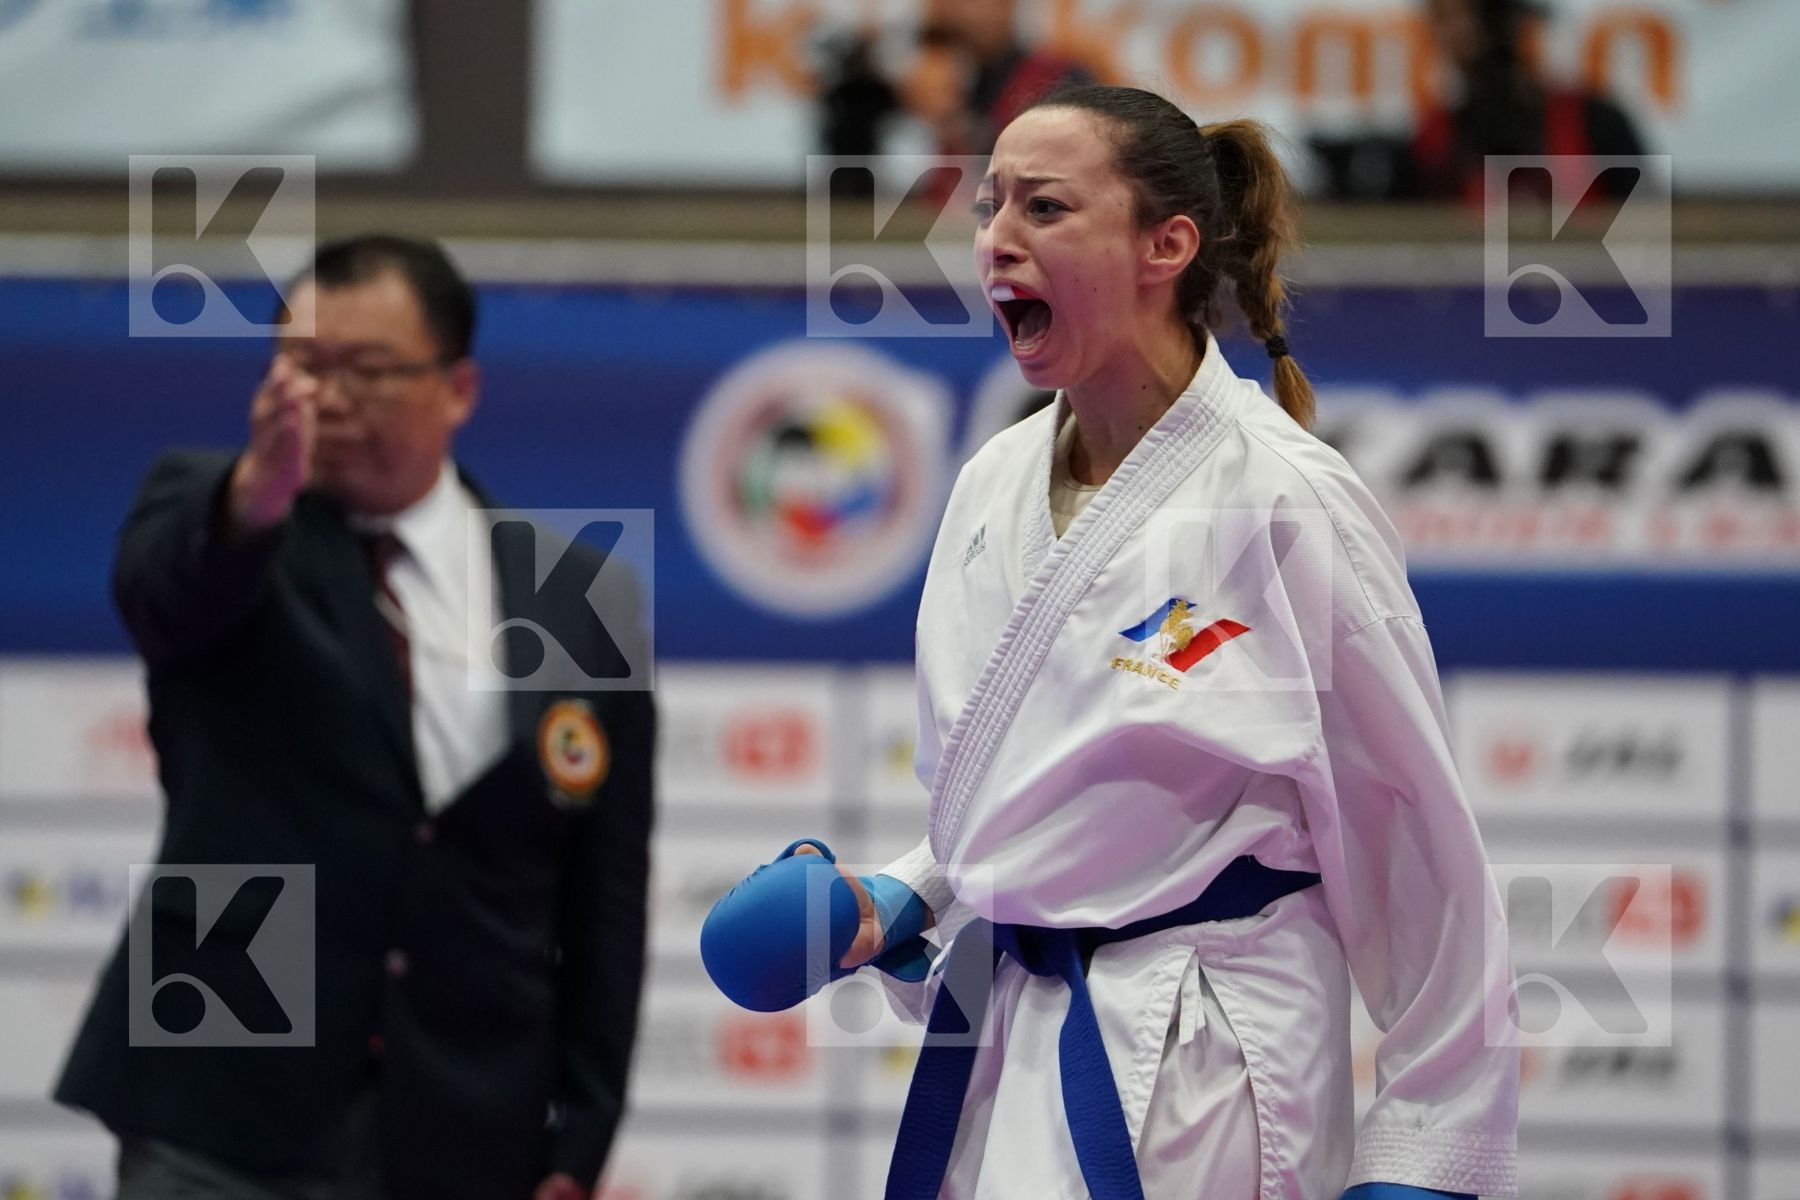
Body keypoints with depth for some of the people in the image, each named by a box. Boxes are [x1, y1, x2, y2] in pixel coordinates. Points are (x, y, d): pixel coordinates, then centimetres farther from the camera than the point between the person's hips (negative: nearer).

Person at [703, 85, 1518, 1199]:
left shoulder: (1283, 502, -13)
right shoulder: (994, 484, 8)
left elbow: (1421, 854, -9)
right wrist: (896, 903, 5)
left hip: (1192, 1065, -7)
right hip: (999, 1041, 7)